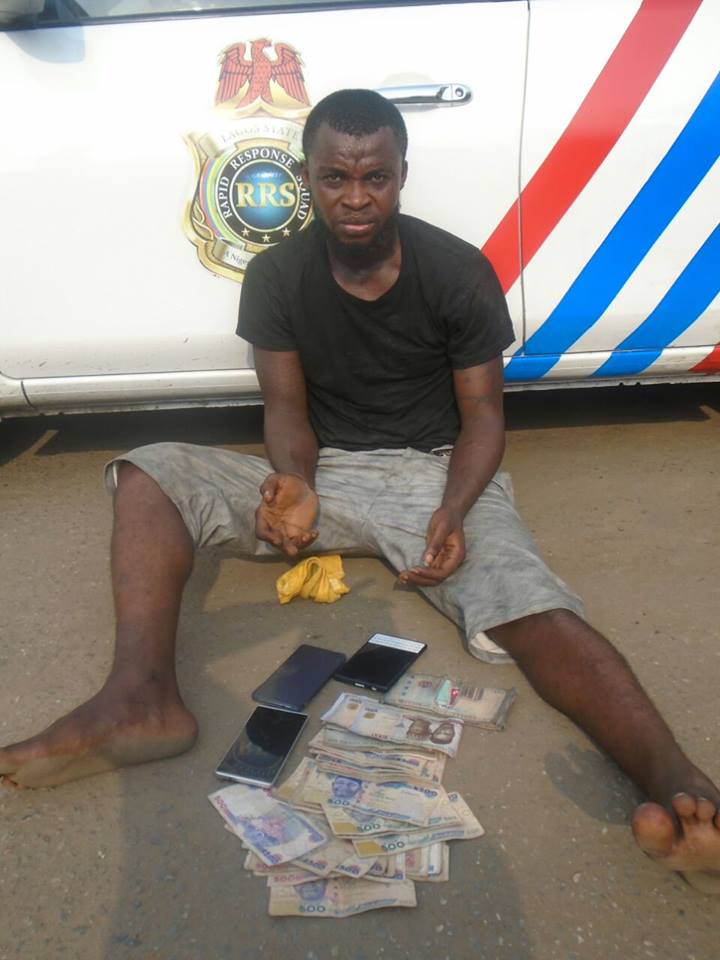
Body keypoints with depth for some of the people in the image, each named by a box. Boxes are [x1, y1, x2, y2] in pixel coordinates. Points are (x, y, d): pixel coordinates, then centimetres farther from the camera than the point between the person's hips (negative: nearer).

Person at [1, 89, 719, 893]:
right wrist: (294, 483, -25)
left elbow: (481, 413, -4)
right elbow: (287, 405, -1)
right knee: (148, 474, -16)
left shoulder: (458, 272, -6)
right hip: (325, 472, 3)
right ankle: (141, 697, -33)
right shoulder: (276, 276, 0)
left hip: (437, 474, -2)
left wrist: (453, 513, -23)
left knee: (534, 611, -33)